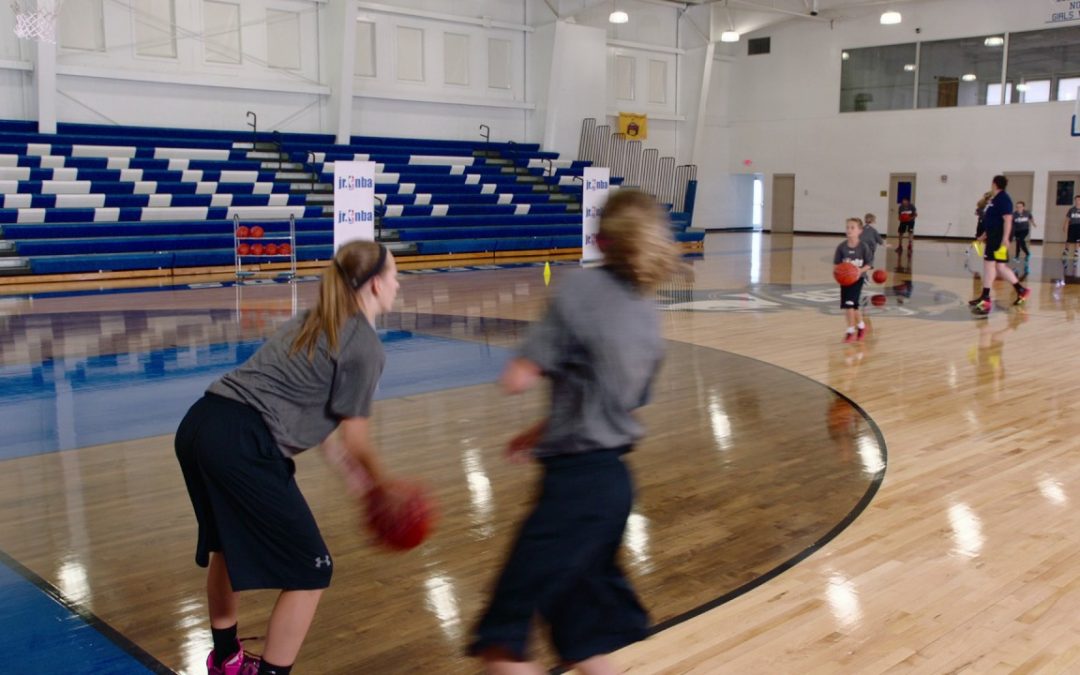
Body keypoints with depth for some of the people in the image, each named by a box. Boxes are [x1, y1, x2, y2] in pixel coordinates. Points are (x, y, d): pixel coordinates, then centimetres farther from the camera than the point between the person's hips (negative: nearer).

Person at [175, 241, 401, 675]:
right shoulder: (365, 345, -5)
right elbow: (353, 437, -1)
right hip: (241, 445, -10)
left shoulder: (315, 322, 21)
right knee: (310, 571, 3)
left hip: (199, 425, 10)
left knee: (228, 543, 31)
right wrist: (382, 485, 16)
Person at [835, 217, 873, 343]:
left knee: (850, 303, -14)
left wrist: (861, 270, -23)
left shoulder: (863, 247, -11)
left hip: (857, 278, -4)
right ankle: (861, 325, 35)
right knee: (852, 306, 9)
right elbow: (836, 264, 2)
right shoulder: (841, 247, -5)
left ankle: (851, 330, -1)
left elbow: (869, 264, -5)